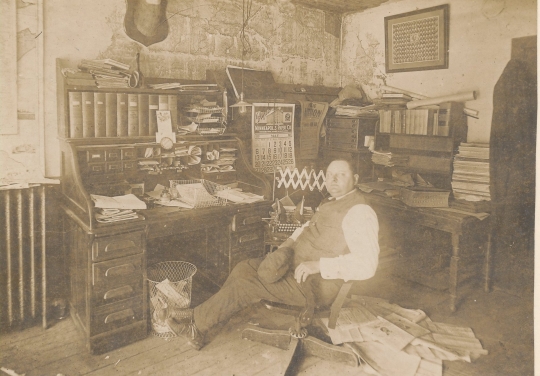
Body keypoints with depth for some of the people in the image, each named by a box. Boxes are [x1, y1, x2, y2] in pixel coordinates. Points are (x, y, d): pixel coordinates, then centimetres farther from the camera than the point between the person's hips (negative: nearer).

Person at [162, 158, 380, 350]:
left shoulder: (359, 212, -19)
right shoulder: (332, 202, 10)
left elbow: (367, 264, -29)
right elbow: (308, 228, 22)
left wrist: (316, 265, -30)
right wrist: (286, 246, 3)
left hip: (316, 284, -9)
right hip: (296, 267, 9)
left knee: (248, 284, -13)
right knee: (244, 269, 0)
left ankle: (197, 322, 6)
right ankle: (199, 324, 4)